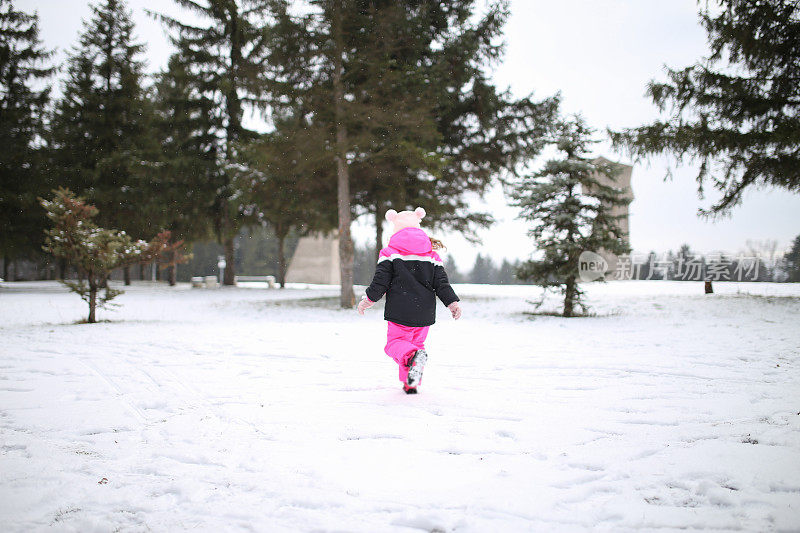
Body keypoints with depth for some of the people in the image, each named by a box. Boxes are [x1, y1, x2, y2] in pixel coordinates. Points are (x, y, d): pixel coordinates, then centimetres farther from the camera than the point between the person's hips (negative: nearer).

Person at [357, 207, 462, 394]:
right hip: (425, 312, 4)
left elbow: (381, 280, -5)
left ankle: (413, 356, -33)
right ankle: (411, 384, 14)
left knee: (395, 342, 2)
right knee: (417, 342, 19)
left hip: (400, 311, -4)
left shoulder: (390, 252, -1)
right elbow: (441, 282, 4)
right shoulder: (431, 254, 9)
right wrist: (452, 302, 9)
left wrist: (368, 298, 7)